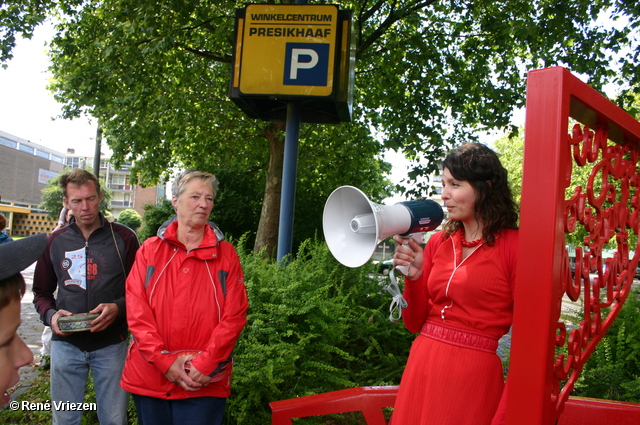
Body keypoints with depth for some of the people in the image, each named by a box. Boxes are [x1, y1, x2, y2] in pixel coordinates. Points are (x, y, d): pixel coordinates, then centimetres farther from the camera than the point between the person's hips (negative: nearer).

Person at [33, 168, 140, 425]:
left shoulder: (123, 238, -3)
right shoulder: (56, 242, 6)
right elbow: (42, 293, 15)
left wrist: (118, 308, -18)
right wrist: (50, 315, -6)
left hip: (111, 344, -2)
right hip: (66, 344, 2)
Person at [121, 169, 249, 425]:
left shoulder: (226, 254, 2)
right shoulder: (150, 250, 4)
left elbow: (234, 316, -4)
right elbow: (137, 310, -3)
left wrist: (205, 365, -12)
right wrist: (165, 361, -12)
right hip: (149, 378, 2)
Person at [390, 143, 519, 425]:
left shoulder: (513, 245, -9)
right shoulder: (438, 242, 6)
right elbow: (414, 323, 8)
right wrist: (413, 276, -9)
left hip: (473, 373, -5)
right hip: (421, 365, 5)